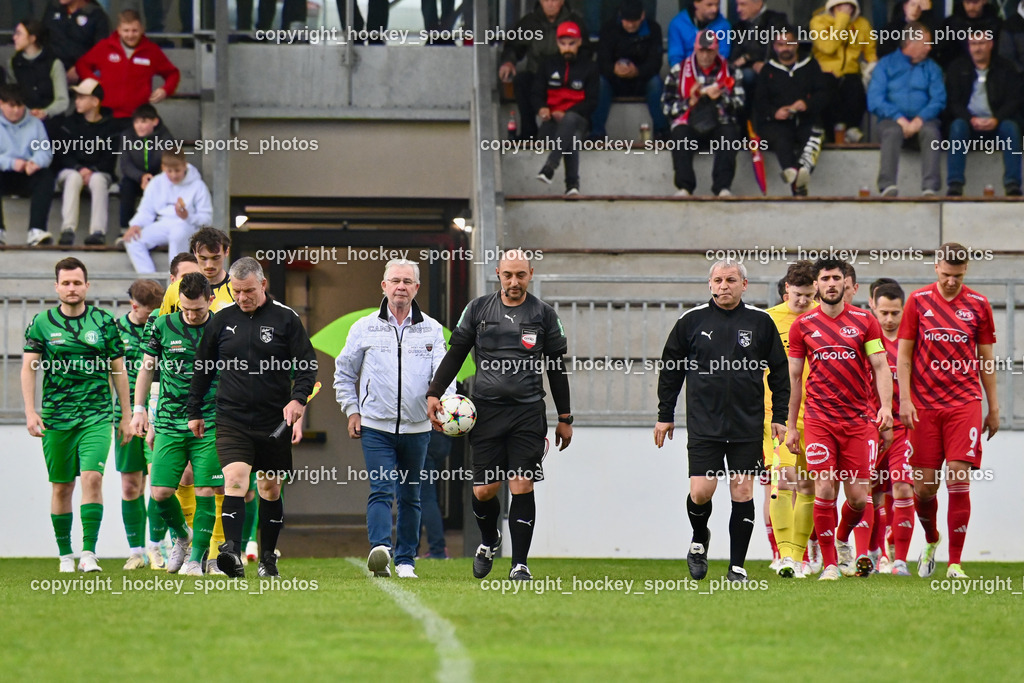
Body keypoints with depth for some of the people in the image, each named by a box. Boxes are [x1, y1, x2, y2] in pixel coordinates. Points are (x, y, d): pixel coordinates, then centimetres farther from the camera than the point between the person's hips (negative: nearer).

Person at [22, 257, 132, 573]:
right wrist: (30, 411, -8)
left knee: (92, 477, -16)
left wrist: (126, 414, 9)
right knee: (61, 487, 6)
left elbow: (118, 369, 9)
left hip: (97, 414, -1)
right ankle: (65, 555, 17)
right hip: (56, 415, 1)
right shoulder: (43, 323, 2)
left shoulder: (104, 322, 3)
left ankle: (89, 553, -17)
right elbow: (28, 367, 2)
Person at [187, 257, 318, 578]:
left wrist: (298, 399, -15)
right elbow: (203, 368, 16)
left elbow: (307, 364, 1)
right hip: (232, 420, 0)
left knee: (271, 488, 9)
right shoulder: (222, 320, 6)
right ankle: (232, 553, -29)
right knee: (234, 480, -18)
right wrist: (194, 412, 16)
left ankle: (268, 557, 20)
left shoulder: (285, 318, 0)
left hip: (274, 420, 0)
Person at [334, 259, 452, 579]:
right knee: (381, 490, -17)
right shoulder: (364, 328, 4)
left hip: (416, 428, 2)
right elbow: (344, 372, 13)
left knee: (410, 497, 10)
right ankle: (380, 550, -31)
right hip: (376, 427, -2)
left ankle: (405, 559, 19)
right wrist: (352, 410, 5)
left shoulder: (431, 330, 6)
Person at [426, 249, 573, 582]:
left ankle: (520, 564, -2)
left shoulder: (544, 315, 6)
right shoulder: (478, 309, 7)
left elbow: (557, 367, 11)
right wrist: (434, 393, -1)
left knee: (522, 487, -8)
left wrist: (565, 419, 10)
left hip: (528, 412, -1)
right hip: (486, 409, 1)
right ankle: (489, 541, 31)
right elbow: (455, 354, 11)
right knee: (483, 491, 0)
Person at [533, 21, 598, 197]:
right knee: (572, 136, -36)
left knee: (569, 120, -41)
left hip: (577, 118, -1)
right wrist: (541, 108, -12)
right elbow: (537, 93, 14)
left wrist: (566, 114, -11)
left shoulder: (588, 68, 12)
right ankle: (572, 182, -46)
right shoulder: (548, 65, 18)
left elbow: (592, 101, 4)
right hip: (552, 119, 1)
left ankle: (550, 165, -55)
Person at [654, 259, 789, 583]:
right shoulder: (691, 321, 3)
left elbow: (779, 372, 10)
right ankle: (699, 540, 25)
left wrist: (779, 416, 6)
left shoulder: (760, 322, 4)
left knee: (743, 492, -1)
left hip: (748, 426, 0)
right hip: (703, 424, 0)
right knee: (701, 492, -7)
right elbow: (670, 370, 9)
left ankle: (737, 566, 6)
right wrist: (665, 416, 8)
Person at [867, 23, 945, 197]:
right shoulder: (886, 64, 11)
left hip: (923, 119, 1)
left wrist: (919, 120, -15)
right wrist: (899, 119, -14)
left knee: (931, 131, -33)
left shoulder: (931, 68, 18)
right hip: (892, 119, -1)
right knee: (892, 132, -36)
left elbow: (938, 100, 3)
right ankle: (888, 187, -50)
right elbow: (874, 101, -1)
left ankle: (930, 188, -45)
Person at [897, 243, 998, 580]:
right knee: (924, 486, 2)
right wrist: (905, 399, -4)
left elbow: (986, 360, 10)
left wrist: (993, 409, 9)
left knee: (958, 478, -11)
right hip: (924, 406, 1)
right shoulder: (918, 301, 3)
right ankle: (931, 540, 32)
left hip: (965, 403, -1)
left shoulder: (978, 305, 4)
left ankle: (955, 563, -6)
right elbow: (903, 355, 5)